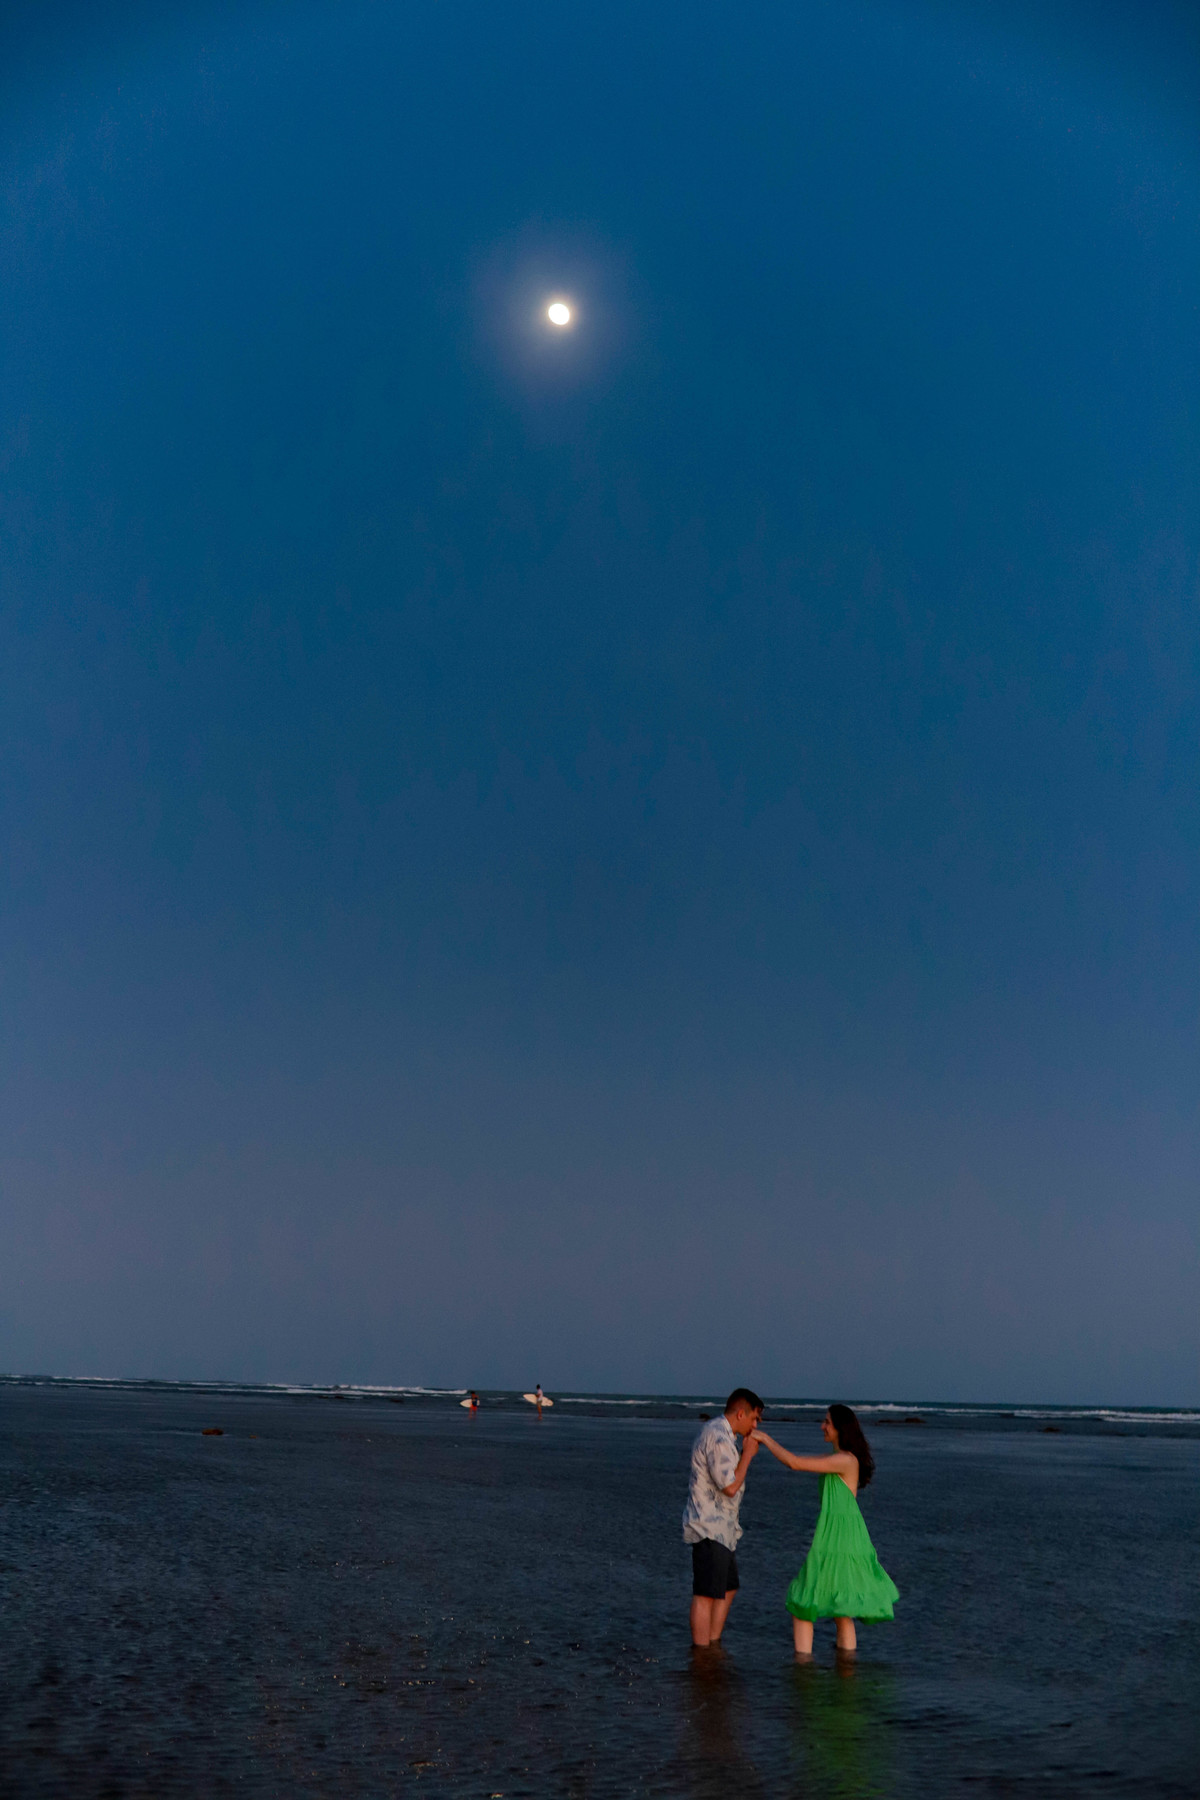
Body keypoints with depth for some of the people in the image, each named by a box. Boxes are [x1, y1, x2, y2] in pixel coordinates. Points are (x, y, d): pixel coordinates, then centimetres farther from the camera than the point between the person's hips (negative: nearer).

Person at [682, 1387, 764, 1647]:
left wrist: (746, 1452, 8)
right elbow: (730, 1486, -24)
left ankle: (714, 1645, 26)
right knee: (706, 1594, -5)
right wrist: (748, 1453, -14)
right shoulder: (718, 1438, -21)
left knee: (727, 1589, 18)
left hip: (722, 1528, 11)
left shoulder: (717, 1431, 13)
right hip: (710, 1528, -11)